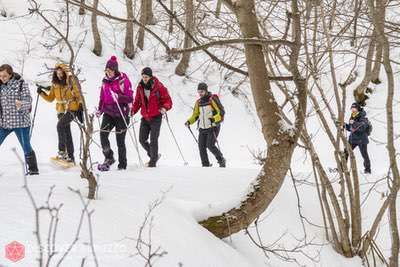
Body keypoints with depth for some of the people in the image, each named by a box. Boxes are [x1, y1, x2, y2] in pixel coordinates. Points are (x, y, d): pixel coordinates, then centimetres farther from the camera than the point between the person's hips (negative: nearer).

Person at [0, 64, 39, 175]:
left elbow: (28, 101, -13)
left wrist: (21, 104, -34)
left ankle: (33, 169, 14)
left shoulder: (21, 84, -7)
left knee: (26, 147, 1)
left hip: (20, 121, -4)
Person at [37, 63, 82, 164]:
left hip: (72, 109, -6)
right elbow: (50, 98, 13)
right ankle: (71, 157, 14)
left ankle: (62, 151, -22)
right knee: (66, 133, 7)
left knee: (60, 125, -26)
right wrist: (41, 93, -1)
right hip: (61, 110, 6)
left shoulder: (71, 81, -7)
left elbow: (78, 95, -5)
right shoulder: (55, 84, 8)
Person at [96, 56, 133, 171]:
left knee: (120, 141, 0)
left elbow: (130, 98, -12)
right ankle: (109, 158, -3)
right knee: (103, 134, -16)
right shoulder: (105, 81, 9)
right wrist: (100, 110, 9)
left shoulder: (123, 80, -9)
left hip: (121, 114, -5)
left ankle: (122, 165, 12)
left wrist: (118, 97, -27)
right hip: (108, 113, 5)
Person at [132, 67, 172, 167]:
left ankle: (153, 161, 1)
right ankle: (154, 155, 24)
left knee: (153, 140, -8)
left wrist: (165, 108, -26)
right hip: (145, 118, 5)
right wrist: (133, 110, -3)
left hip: (156, 117, -5)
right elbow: (137, 101, 14)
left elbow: (168, 100, -6)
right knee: (142, 139, 3)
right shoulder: (140, 87, 4)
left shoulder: (159, 87, -10)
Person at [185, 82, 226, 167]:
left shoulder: (212, 99, -6)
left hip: (213, 127, -6)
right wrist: (189, 121, 2)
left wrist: (214, 119, -27)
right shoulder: (198, 102, 12)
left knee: (210, 145, -16)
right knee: (202, 147, -3)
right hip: (202, 128, 6)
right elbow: (195, 115, 20)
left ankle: (221, 160, 4)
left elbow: (221, 112, -10)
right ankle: (205, 165, 6)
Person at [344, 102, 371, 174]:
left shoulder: (363, 118, -13)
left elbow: (362, 127, -30)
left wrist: (354, 123, -40)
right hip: (353, 139, 6)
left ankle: (368, 169, 13)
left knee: (364, 155, 0)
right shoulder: (352, 118, 8)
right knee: (346, 152, 2)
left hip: (361, 139, -6)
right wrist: (345, 125, 0)